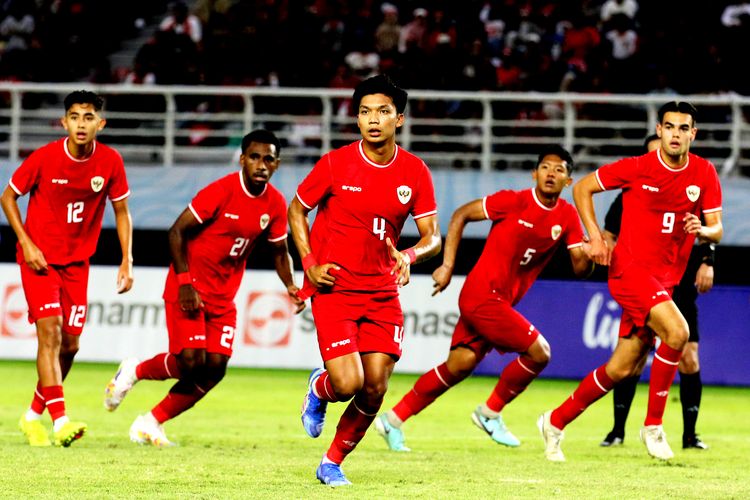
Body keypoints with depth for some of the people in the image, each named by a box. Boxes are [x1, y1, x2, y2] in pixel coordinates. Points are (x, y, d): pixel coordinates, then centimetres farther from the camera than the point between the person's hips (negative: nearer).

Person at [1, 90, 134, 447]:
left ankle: (33, 416, 24)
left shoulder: (110, 162, -9)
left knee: (69, 344, 5)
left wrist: (127, 261, -3)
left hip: (77, 261, 4)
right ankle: (60, 421, -26)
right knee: (50, 331, -18)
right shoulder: (45, 157, -16)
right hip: (39, 257, -4)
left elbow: (121, 211, 4)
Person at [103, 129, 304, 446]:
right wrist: (185, 283, -21)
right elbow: (176, 232, -15)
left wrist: (290, 286, -4)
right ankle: (135, 371, 14)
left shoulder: (275, 204, -1)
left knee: (215, 367, -4)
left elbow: (279, 251, 14)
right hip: (189, 288, -6)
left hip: (223, 295, 6)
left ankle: (152, 423, 10)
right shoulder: (221, 191, -19)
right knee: (191, 360, -17)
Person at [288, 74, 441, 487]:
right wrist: (310, 263, -7)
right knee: (348, 383, -16)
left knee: (375, 390, -3)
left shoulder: (415, 172, -1)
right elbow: (297, 209, 5)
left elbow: (432, 236, 3)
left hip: (382, 293, 3)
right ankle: (319, 388, 22)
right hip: (334, 287, -3)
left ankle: (333, 463, 20)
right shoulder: (335, 164, -8)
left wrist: (409, 255, -19)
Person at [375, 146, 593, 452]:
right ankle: (490, 413, 7)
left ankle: (394, 419, 16)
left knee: (460, 364, 6)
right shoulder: (514, 201, -12)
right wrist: (447, 266, -8)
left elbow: (580, 267, 2)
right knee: (539, 352, -12)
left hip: (501, 301, 6)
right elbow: (461, 215, -4)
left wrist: (589, 254, -21)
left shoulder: (567, 216, 4)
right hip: (482, 294, -6)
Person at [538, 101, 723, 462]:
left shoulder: (704, 174, 2)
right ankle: (653, 425, -15)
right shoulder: (637, 168, -8)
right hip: (630, 267, -5)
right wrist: (595, 236, -6)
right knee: (676, 332, -27)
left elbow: (716, 229, 6)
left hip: (665, 280, 5)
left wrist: (704, 231, -18)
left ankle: (556, 422, 24)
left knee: (622, 368, 7)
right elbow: (582, 188, 3)